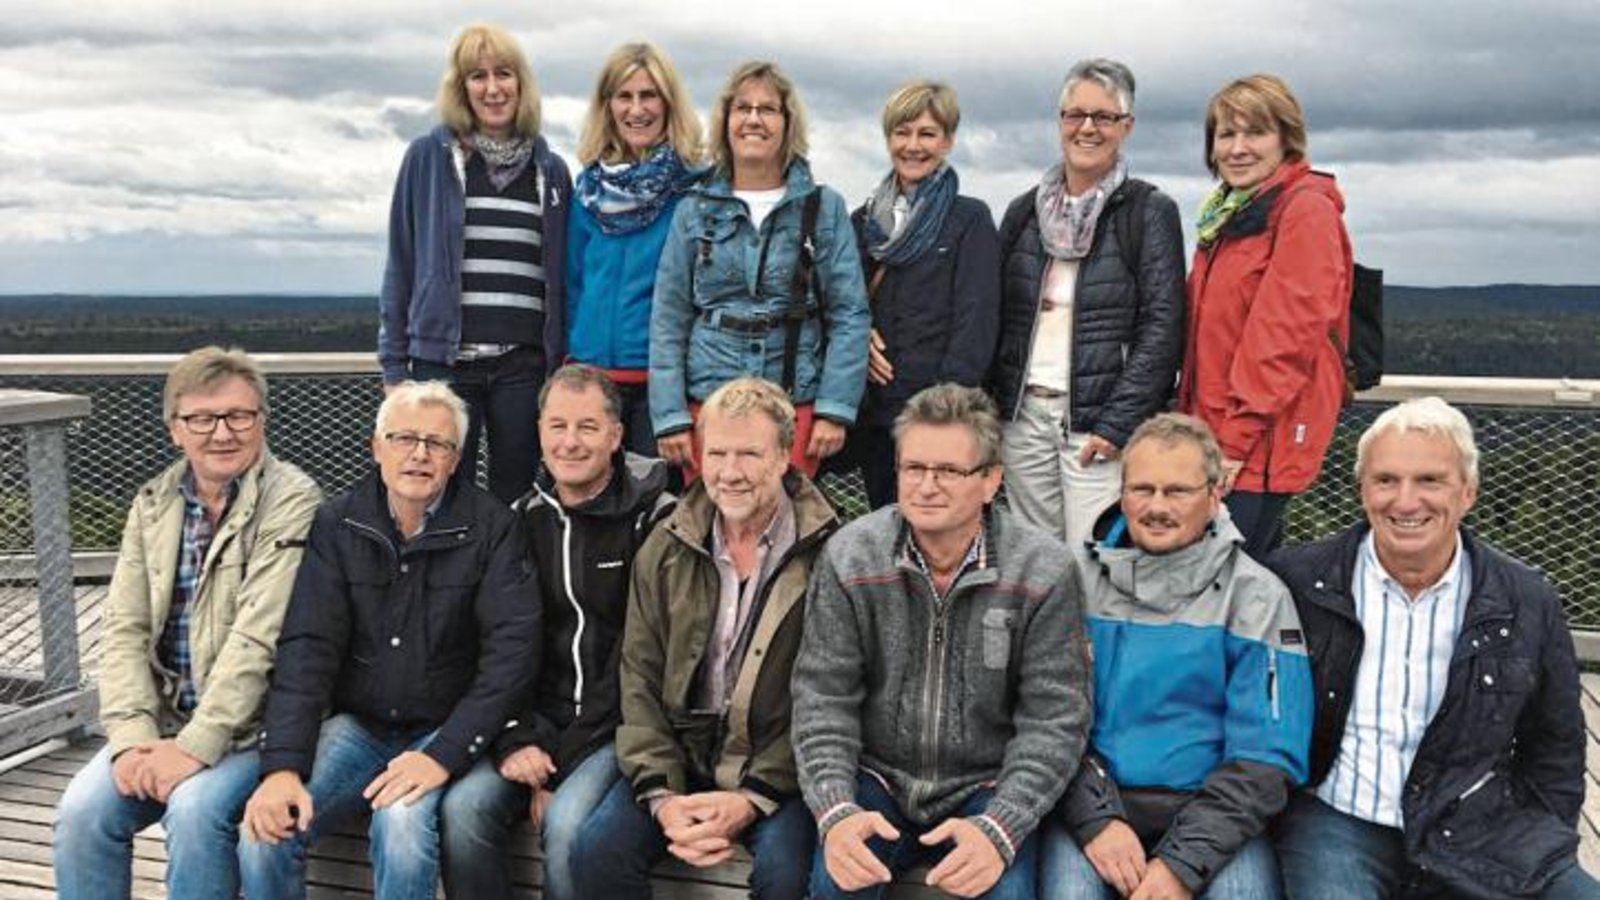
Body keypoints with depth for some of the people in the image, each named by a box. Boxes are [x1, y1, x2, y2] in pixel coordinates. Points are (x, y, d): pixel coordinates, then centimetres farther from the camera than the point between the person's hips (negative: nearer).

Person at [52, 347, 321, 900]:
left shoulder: (291, 501, -11)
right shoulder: (153, 503, 8)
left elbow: (257, 638, -18)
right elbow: (124, 628, 3)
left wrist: (196, 746, -22)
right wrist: (132, 736, -11)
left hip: (251, 725, -5)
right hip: (163, 718, 5)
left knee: (194, 808, -28)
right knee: (81, 812, -16)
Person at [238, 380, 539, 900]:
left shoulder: (491, 527, -8)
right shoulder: (337, 525, 0)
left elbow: (512, 649, -15)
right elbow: (307, 646, -7)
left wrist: (445, 754, -24)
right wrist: (282, 764, -19)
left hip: (444, 732, -2)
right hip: (356, 724, 3)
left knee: (402, 821, -31)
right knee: (265, 832, -20)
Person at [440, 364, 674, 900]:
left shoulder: (653, 518, -7)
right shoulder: (524, 518, 10)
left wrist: (561, 758, -13)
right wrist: (517, 740, -9)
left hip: (616, 727, -4)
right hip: (538, 721, 4)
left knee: (567, 823, -29)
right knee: (463, 807, -21)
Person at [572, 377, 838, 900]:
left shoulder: (826, 554, -8)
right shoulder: (665, 550, 4)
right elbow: (640, 680, 3)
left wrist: (753, 798, -17)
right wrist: (662, 796, -10)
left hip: (778, 766, -3)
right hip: (681, 755, 3)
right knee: (599, 849, -18)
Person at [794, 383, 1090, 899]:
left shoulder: (1044, 573, -10)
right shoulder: (849, 557, -6)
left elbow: (1054, 720, -9)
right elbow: (823, 698, -6)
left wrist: (1000, 830, -23)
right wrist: (835, 811, -21)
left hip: (985, 788, 0)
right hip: (876, 779, 1)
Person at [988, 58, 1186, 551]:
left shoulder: (1150, 212, -1)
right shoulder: (1025, 210, 13)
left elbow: (1162, 327, -8)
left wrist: (1118, 424, -14)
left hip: (1100, 420, -4)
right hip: (1024, 415, 5)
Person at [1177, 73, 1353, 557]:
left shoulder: (1307, 211, -10)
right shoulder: (1228, 214, 17)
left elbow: (1288, 337, -17)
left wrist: (1237, 439, -18)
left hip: (1259, 447, -8)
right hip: (1215, 438, 8)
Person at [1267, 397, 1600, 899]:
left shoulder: (1528, 603, 4)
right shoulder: (1295, 583, -3)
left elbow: (1556, 750, 15)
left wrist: (1538, 846, 6)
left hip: (1479, 830, 3)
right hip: (1337, 821, -3)